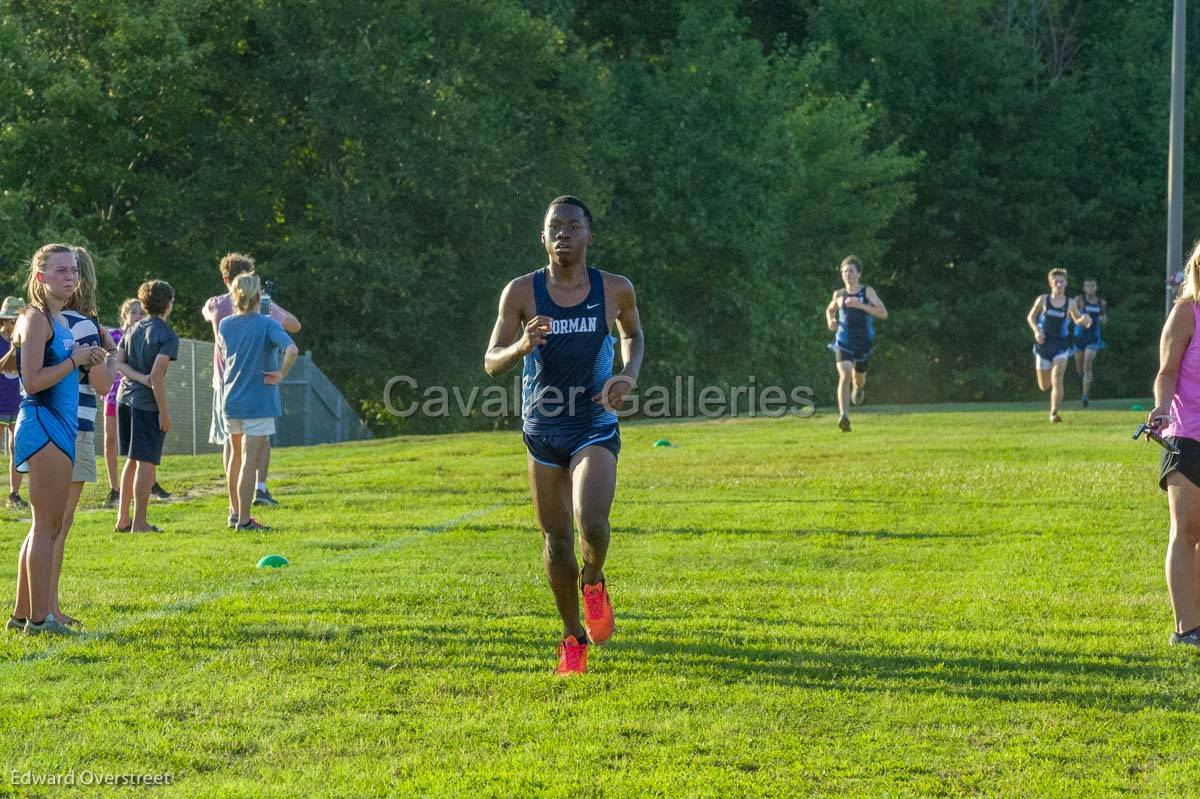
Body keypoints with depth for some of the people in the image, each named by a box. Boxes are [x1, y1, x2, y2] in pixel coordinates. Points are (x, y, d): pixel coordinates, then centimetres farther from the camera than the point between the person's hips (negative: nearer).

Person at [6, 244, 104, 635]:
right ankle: (39, 617, -4)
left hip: (60, 426, 10)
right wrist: (75, 359, -13)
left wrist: (87, 359, 8)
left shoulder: (59, 320, 16)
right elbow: (32, 381, -19)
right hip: (42, 425, -10)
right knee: (47, 525, -7)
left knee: (47, 526, 14)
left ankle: (22, 614, 20)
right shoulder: (36, 318, -12)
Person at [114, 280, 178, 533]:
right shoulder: (168, 336, -11)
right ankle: (139, 524, -2)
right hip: (147, 403, -7)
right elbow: (157, 374, -19)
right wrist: (164, 412, -17)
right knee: (146, 462, -2)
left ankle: (123, 519, 20)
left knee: (132, 460, 17)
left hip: (125, 397, 7)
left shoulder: (133, 330, 11)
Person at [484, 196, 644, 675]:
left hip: (596, 428, -1)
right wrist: (521, 347, -26)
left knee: (591, 524, -24)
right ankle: (573, 637, 28)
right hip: (543, 431, 1)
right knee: (556, 541, 7)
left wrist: (628, 374, -3)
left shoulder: (615, 290, -4)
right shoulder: (521, 292, -6)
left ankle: (593, 582, 11)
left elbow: (633, 334, 17)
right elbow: (491, 363, -4)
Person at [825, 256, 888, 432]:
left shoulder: (867, 291, -5)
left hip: (863, 343, 0)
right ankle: (844, 417, -31)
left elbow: (883, 313, -13)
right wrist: (830, 321, 1)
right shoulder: (839, 295, 3)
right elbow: (830, 309, 24)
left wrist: (861, 305, -23)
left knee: (858, 378, 19)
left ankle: (859, 388, 60)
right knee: (844, 375, -22)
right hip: (843, 343, 0)